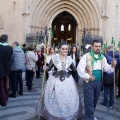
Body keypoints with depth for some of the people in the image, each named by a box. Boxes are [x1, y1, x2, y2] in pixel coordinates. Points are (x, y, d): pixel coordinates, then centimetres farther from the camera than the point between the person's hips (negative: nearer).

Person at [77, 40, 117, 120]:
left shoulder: (102, 57, 7)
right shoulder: (86, 56, -11)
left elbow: (106, 68, 7)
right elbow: (80, 68, -15)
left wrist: (112, 66, -13)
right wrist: (88, 77, -19)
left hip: (99, 82, 6)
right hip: (89, 82, -6)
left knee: (95, 101, 18)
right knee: (89, 101, -1)